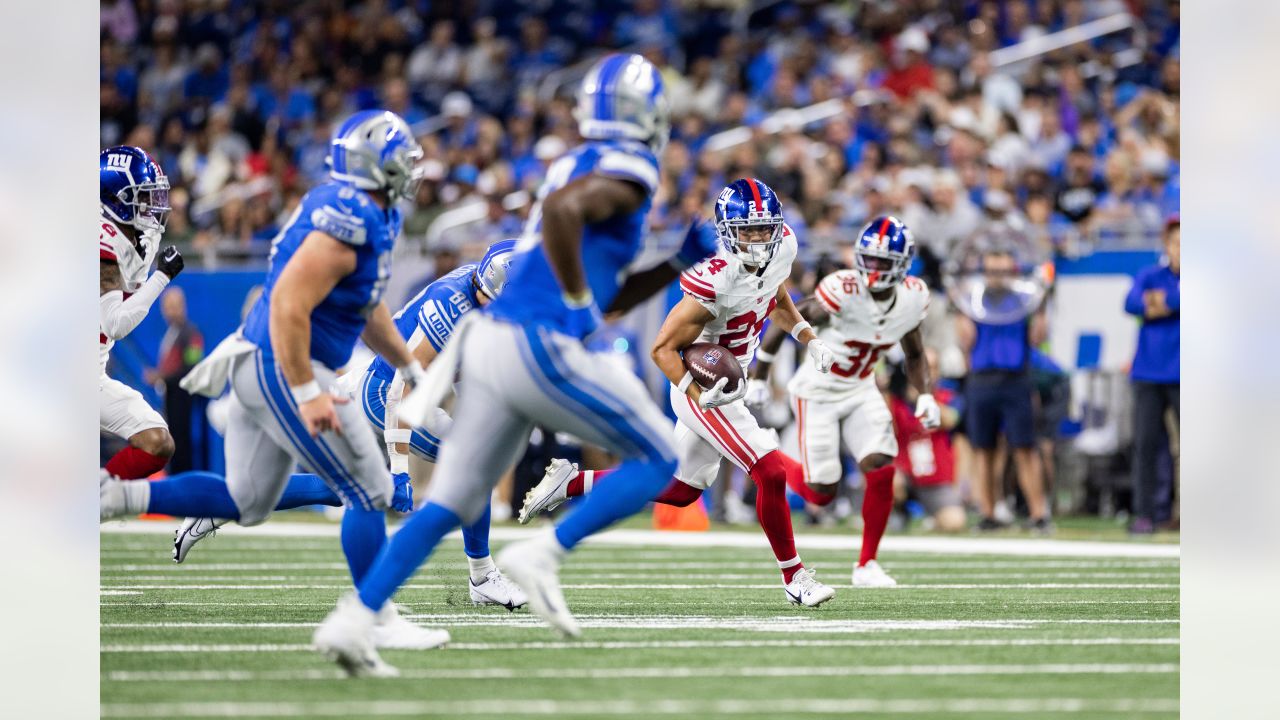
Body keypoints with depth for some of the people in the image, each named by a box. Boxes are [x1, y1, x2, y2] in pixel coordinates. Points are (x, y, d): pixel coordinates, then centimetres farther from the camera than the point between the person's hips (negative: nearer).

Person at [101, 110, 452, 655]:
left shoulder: (374, 217, 12)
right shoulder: (349, 221, -20)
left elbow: (367, 308, 26)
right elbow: (289, 306, -26)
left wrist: (412, 369, 30)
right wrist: (307, 395, -26)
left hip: (258, 366, 10)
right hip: (285, 369, -10)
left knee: (245, 504, 18)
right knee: (369, 493, -2)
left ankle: (118, 496, 10)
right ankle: (377, 621, 6)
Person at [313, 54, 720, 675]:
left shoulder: (577, 165, 24)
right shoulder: (630, 170, -4)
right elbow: (561, 209, -26)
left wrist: (680, 262, 25)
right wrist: (577, 298, -16)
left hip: (490, 339, 9)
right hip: (540, 347, -9)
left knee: (449, 504, 10)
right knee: (658, 459, 4)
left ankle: (350, 622, 2)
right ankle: (543, 554, -7)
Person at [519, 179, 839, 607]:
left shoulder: (782, 248, -7)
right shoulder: (716, 281, -31)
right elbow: (663, 349, -24)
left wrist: (810, 341, 9)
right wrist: (700, 396, -36)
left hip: (732, 384, 9)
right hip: (704, 389, -9)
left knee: (680, 490, 20)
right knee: (771, 473, -15)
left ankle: (571, 482, 29)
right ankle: (794, 578, 1)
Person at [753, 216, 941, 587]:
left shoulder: (912, 298, -10)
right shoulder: (843, 291, -27)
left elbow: (915, 355, 9)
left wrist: (925, 395, -6)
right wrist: (758, 380, -12)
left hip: (861, 391, 4)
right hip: (817, 392, -4)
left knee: (881, 471, -13)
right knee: (822, 493, -4)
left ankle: (866, 564, 2)